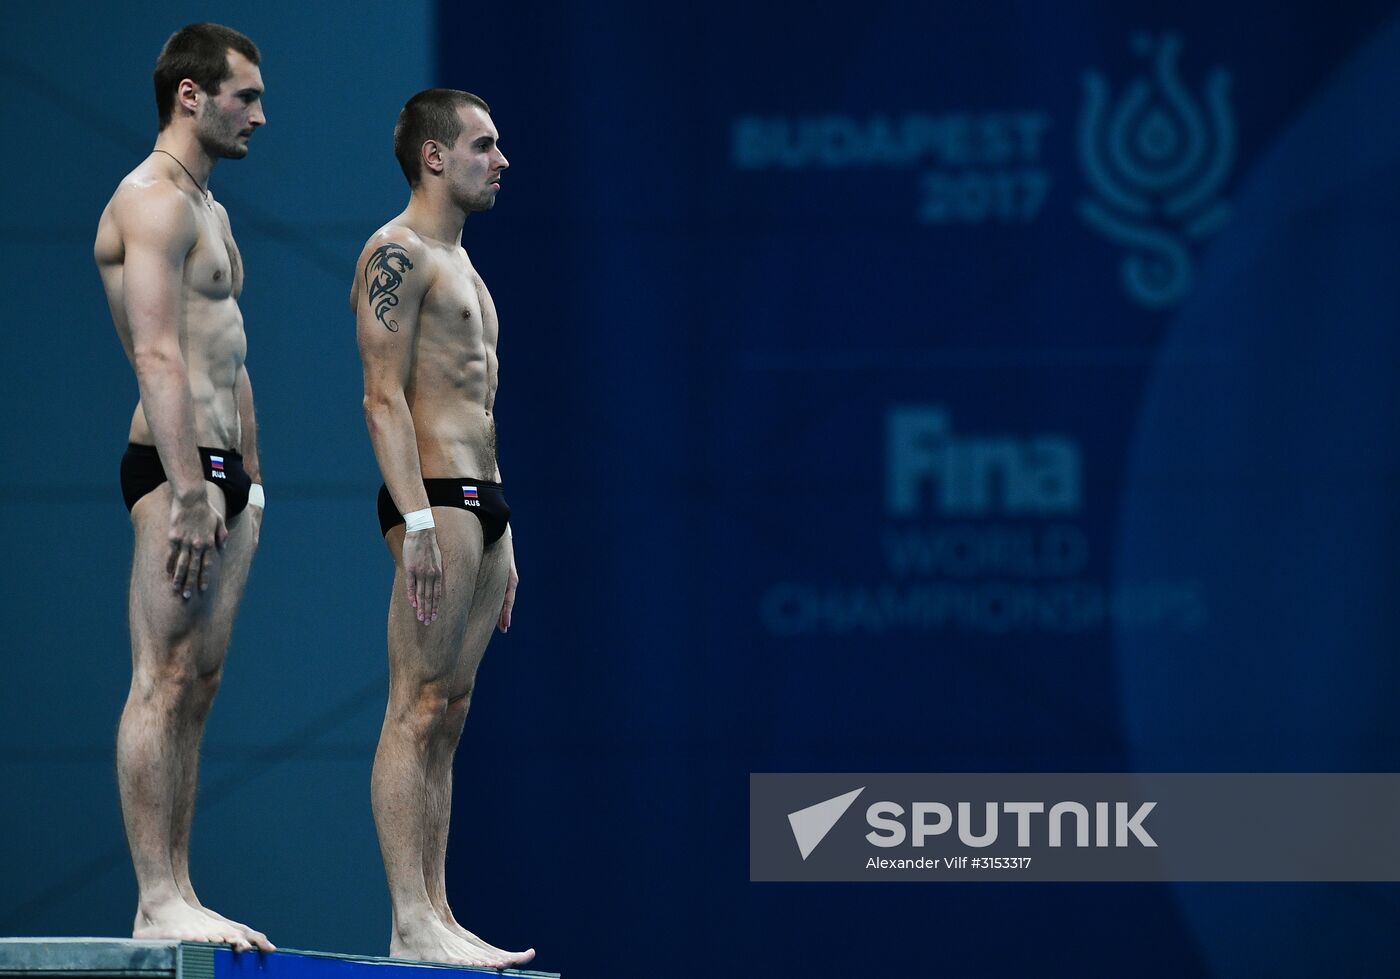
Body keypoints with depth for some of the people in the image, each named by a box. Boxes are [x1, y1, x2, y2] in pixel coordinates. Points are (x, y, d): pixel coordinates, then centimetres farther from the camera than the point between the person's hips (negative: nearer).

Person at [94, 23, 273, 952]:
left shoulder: (209, 211, 23)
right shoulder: (152, 201, -9)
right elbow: (159, 357, -18)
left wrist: (250, 484, 22)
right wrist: (190, 490, -24)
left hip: (221, 469, 10)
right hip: (175, 465, -10)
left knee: (197, 689, 7)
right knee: (163, 683, -11)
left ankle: (178, 894, 8)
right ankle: (158, 904, -14)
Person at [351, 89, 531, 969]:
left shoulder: (456, 264, 23)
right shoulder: (397, 254, -7)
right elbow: (385, 397, -14)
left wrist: (502, 538, 23)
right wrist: (418, 522, -22)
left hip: (481, 500, 10)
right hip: (436, 498, -10)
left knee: (449, 714, 7)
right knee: (417, 711, -12)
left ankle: (437, 914, 6)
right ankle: (412, 924, -16)